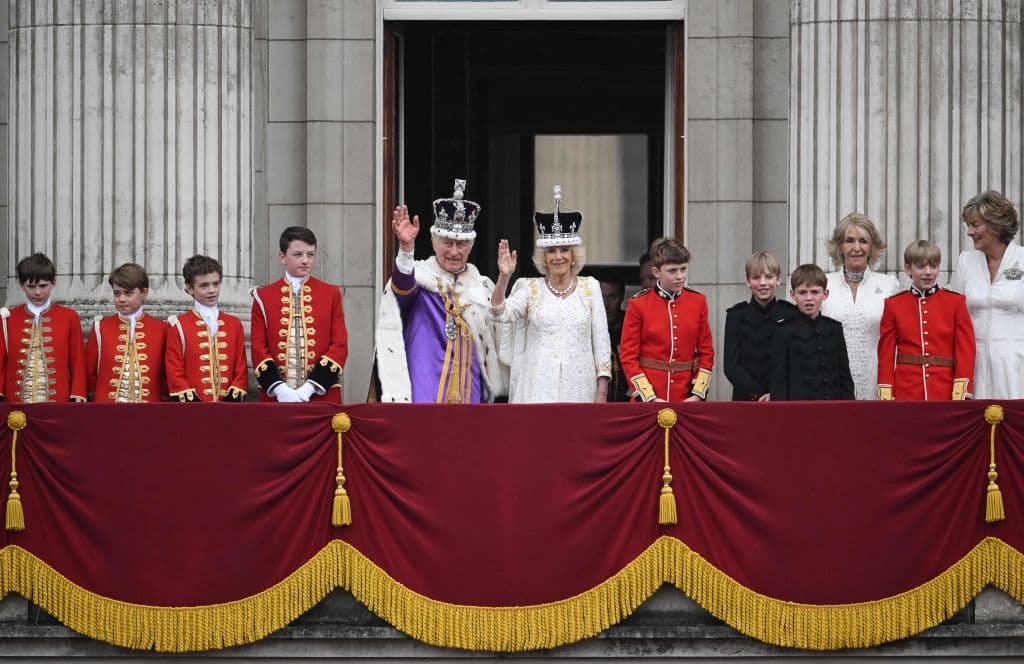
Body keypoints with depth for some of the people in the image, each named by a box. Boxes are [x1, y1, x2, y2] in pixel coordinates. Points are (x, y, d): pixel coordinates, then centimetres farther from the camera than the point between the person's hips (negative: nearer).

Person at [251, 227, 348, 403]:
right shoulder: (264, 297, 7)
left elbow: (340, 346, 2)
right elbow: (259, 349, 3)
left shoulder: (331, 294, 7)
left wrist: (311, 386, -10)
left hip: (322, 397, 0)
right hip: (276, 397, 0)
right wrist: (278, 388, -12)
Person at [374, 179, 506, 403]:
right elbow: (403, 286, -25)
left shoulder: (483, 288, 15)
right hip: (423, 393, -4)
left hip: (469, 394, 4)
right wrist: (406, 248, -43)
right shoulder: (419, 276, 0)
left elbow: (494, 347, 21)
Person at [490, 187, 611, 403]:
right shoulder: (530, 288, 7)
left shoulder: (590, 287, 9)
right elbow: (500, 314, -8)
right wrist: (503, 277, -22)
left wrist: (602, 391, 1)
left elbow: (601, 339, 7)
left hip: (579, 389, 1)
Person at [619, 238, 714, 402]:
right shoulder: (638, 305, -4)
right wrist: (650, 399, -12)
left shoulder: (698, 302, 4)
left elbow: (706, 352, 7)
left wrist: (698, 395, -4)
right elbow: (628, 357, -3)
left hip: (687, 399, 2)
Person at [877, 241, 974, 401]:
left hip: (945, 394, 0)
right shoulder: (893, 305, 6)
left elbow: (966, 351, 2)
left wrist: (961, 395, -7)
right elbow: (886, 353, 6)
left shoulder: (955, 302, 4)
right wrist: (886, 397, -2)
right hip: (905, 395, 0)